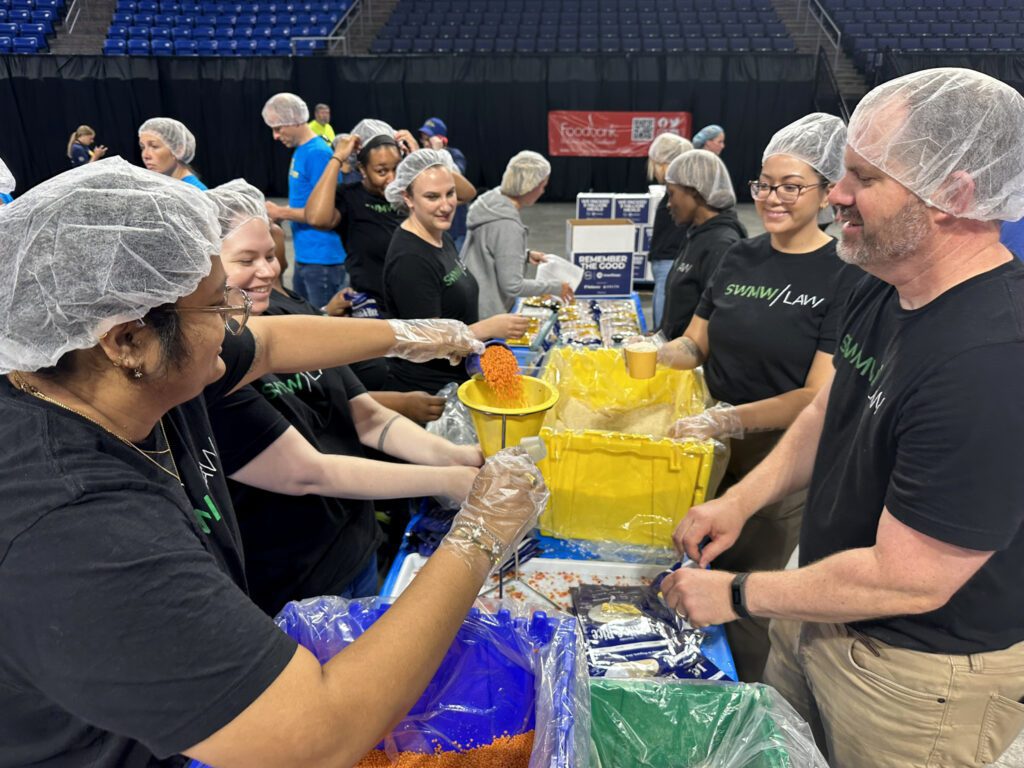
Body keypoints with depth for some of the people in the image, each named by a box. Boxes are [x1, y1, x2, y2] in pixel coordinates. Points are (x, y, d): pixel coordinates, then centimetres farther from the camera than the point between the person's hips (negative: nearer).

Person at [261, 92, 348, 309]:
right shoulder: (299, 151, 13)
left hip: (323, 258, -9)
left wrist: (281, 212, -12)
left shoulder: (319, 153, -15)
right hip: (304, 256, 9)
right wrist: (277, 212, 4)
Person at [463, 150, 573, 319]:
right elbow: (512, 286, -24)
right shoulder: (508, 225, -25)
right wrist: (555, 287, -14)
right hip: (485, 316, -9)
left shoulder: (492, 200, 1)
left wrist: (525, 255, 10)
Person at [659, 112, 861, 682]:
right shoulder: (741, 259, 6)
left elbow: (818, 397, -18)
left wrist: (725, 421, -28)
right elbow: (696, 342, 11)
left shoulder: (845, 276, -12)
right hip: (716, 443, 5)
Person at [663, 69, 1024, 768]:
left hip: (919, 673, -7)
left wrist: (738, 596, -17)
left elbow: (903, 580, -29)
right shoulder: (886, 288, -5)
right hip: (820, 611, 7)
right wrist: (741, 501, -1)